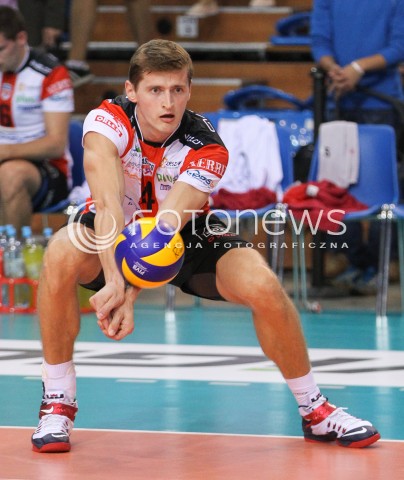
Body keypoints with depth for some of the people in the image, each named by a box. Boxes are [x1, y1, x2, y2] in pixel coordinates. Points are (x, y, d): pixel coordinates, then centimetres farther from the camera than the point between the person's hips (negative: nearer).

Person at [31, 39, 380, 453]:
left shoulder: (206, 149, -25)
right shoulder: (107, 122, -28)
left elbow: (165, 228, -37)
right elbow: (107, 203, -42)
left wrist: (128, 294, -50)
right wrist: (115, 282, -56)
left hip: (187, 234, 0)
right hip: (112, 235, 0)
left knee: (263, 285, -26)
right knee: (60, 255, -35)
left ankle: (314, 411, -4)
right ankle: (57, 403, -20)